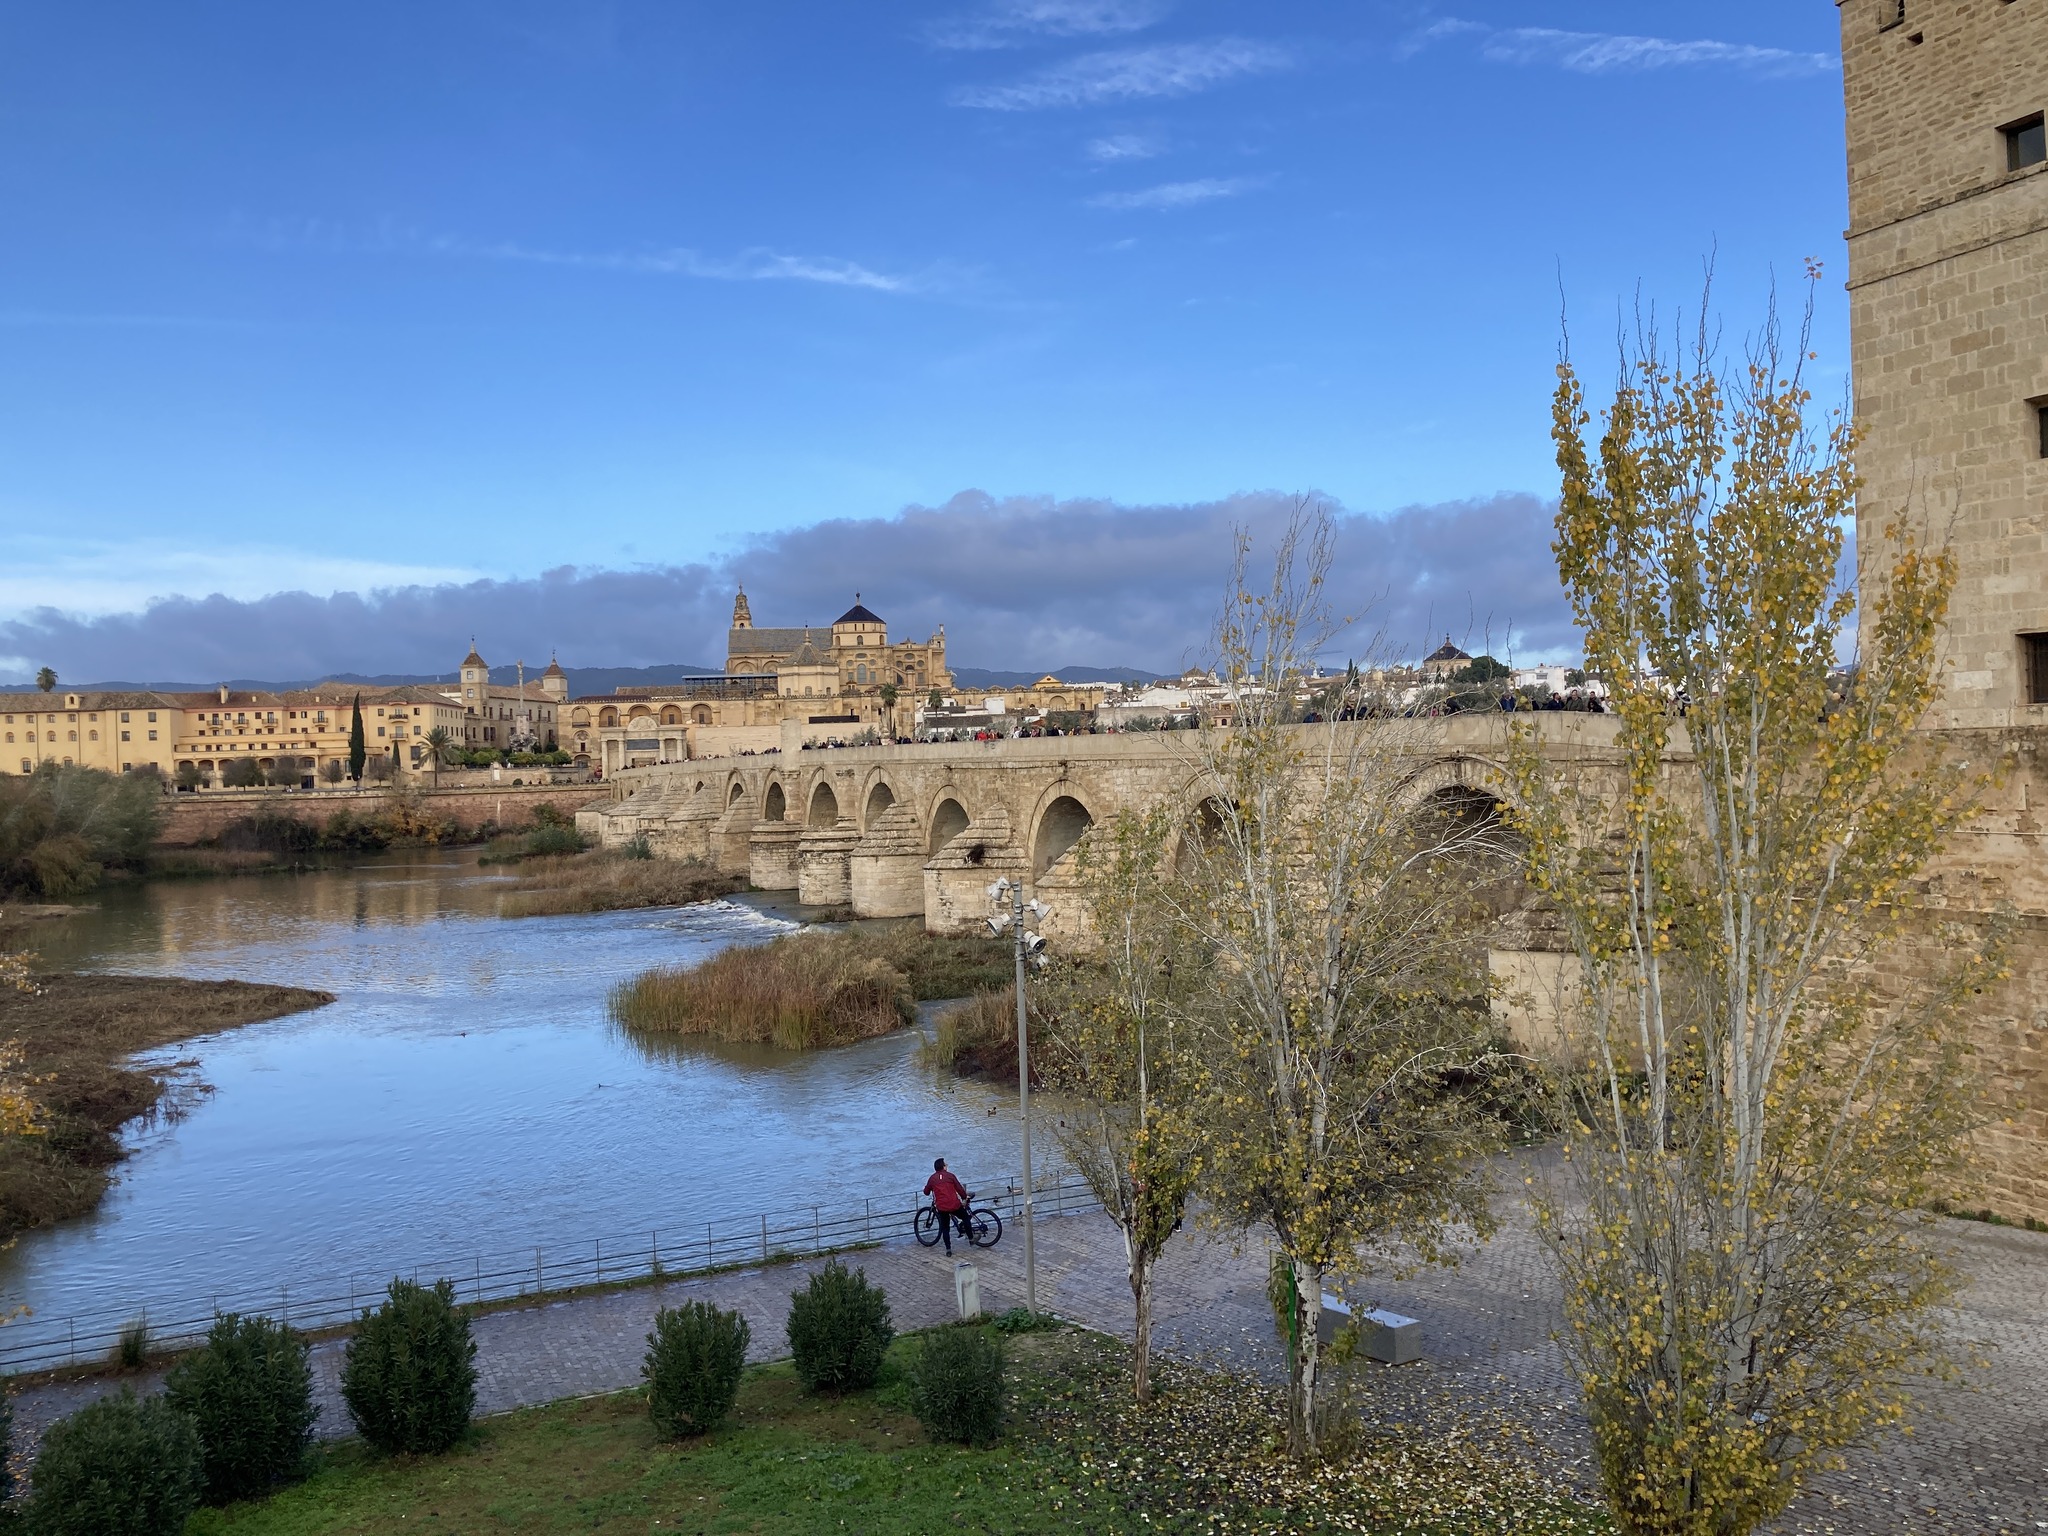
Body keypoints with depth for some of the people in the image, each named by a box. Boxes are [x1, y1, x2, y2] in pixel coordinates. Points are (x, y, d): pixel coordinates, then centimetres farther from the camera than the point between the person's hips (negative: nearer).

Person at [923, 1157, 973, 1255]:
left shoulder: (932, 1178, 5)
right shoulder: (950, 1176, 0)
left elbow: (926, 1192, 13)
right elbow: (960, 1189, 1)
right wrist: (965, 1198, 17)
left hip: (941, 1207, 2)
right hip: (954, 1205, -1)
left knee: (945, 1228, 15)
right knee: (966, 1218, 23)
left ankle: (948, 1249, 12)